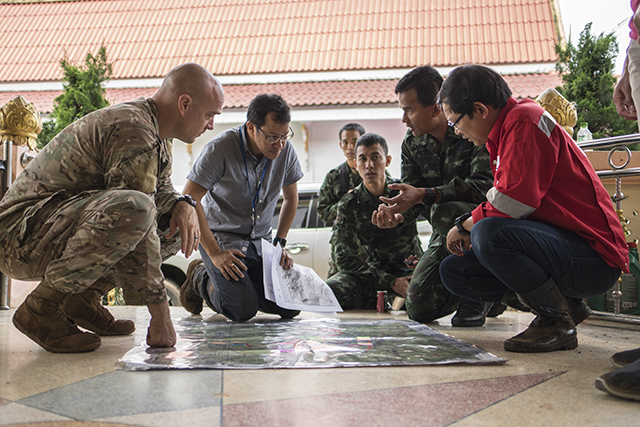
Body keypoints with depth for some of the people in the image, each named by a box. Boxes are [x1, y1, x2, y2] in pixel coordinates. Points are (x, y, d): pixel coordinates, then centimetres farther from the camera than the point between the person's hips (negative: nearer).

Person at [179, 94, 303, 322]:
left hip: (261, 239, 5)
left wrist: (280, 243, 2)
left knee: (290, 307, -9)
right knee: (243, 310, -21)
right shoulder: (221, 148, -21)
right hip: (221, 237, -5)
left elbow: (291, 198, 11)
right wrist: (214, 253, -23)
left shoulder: (285, 149, -6)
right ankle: (201, 278, 9)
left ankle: (245, 284, 18)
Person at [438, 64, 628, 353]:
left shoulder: (526, 118, -13)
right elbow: (504, 209, 18)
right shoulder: (501, 136, 17)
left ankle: (557, 322, -12)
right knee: (452, 271, 4)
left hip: (593, 259, -10)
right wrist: (469, 227, 2)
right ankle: (564, 303, 6)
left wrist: (466, 225, -8)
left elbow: (516, 201, -24)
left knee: (488, 234, -33)